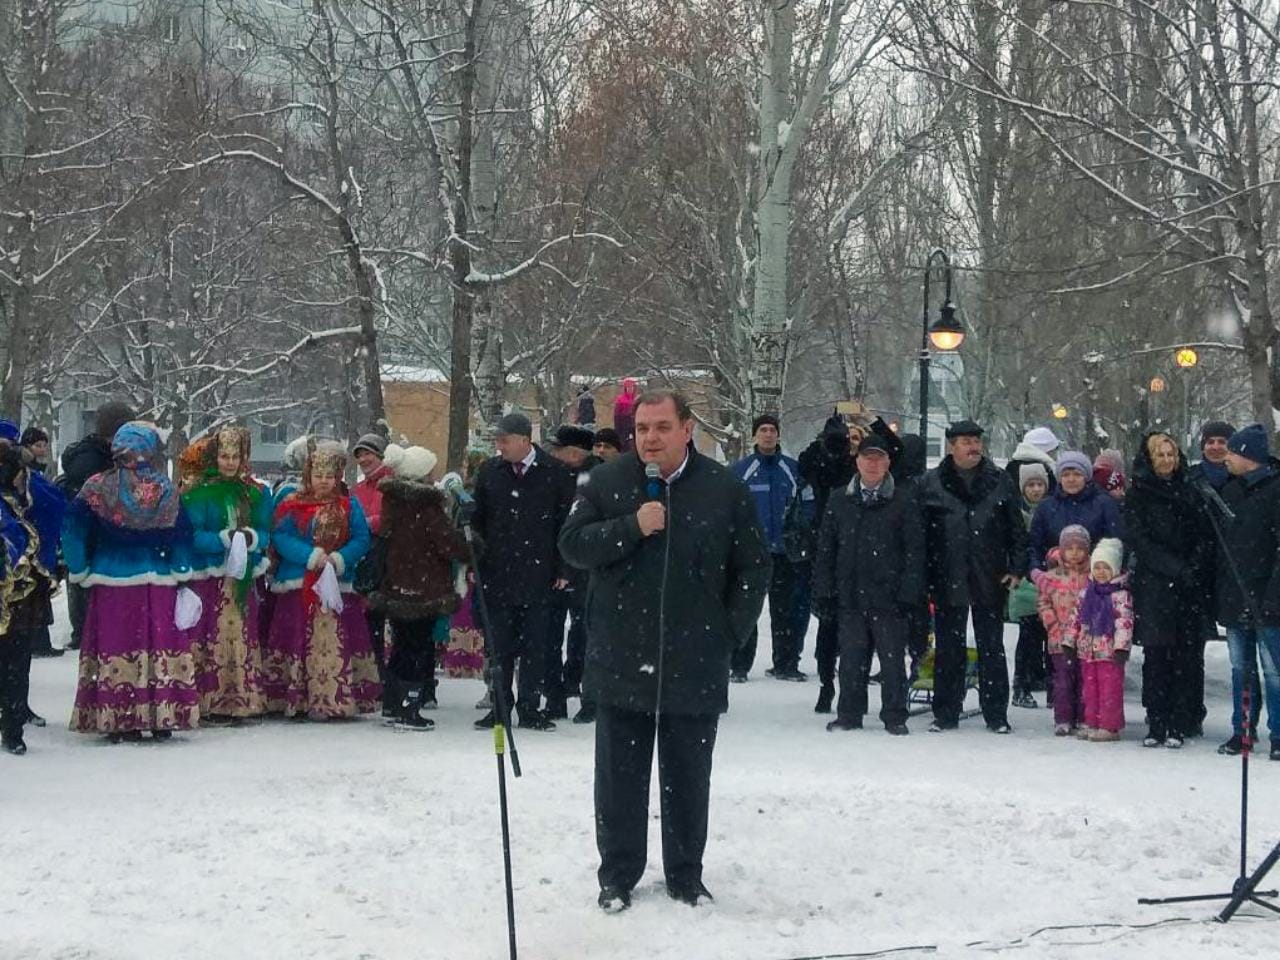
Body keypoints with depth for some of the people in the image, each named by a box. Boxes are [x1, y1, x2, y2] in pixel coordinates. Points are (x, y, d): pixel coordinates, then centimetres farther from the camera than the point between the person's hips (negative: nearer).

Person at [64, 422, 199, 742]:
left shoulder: (98, 488, -4)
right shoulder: (168, 491, 1)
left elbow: (73, 530, -7)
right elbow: (182, 536, 2)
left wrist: (79, 571, 3)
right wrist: (181, 576, 10)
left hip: (112, 583, -1)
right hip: (159, 584, 1)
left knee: (115, 647, 4)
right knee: (160, 648, 6)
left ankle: (119, 721, 3)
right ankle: (163, 718, 8)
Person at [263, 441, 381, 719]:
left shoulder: (349, 506, 8)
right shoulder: (292, 504, 4)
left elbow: (361, 539, 3)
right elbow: (280, 537, -5)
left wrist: (341, 558, -15)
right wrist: (311, 555, -16)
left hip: (338, 585, 1)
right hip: (298, 586, -1)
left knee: (335, 642, -4)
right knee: (298, 642, -1)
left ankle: (333, 699, -1)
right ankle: (297, 700, 3)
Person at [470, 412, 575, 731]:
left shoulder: (554, 473, -3)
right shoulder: (490, 472, 5)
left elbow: (567, 523, 1)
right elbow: (477, 521, 11)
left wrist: (563, 569, -2)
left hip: (539, 575, -2)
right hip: (497, 574, 2)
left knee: (535, 647, 5)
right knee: (500, 646, 6)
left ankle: (530, 709, 14)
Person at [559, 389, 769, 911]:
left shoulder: (724, 489, -1)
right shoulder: (606, 483, 1)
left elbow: (753, 566, 4)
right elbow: (573, 544, -5)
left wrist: (732, 631, -1)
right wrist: (632, 526, -18)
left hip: (696, 666, 0)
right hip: (621, 662, 0)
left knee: (689, 777, 11)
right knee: (619, 776, 8)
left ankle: (686, 876, 25)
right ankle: (617, 876, 20)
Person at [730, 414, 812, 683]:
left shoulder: (794, 470, 7)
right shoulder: (740, 470, 1)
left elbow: (808, 506, 9)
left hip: (785, 552, 2)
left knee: (786, 611, 7)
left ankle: (785, 664, 15)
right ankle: (739, 665, 1)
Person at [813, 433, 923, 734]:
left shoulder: (904, 500, 0)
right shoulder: (839, 501, 10)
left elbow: (915, 549, -3)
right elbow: (826, 548, 12)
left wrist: (909, 592, -9)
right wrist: (824, 589, 5)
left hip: (889, 595, -3)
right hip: (850, 595, 3)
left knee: (892, 658, 3)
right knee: (851, 658, 8)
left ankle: (895, 717, 12)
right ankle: (849, 715, 17)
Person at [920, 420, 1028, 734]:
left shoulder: (1000, 481, 5)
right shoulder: (932, 483, 2)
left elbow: (1016, 528, 6)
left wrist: (1017, 568, -2)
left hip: (989, 581, 0)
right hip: (947, 580, 0)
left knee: (992, 649, 6)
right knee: (948, 649, 7)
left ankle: (996, 714, 12)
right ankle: (945, 714, 16)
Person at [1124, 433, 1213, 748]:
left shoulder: (1190, 493, 15)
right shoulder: (1138, 495, 5)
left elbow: (1205, 536, 10)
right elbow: (1139, 541, -4)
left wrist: (1194, 568, -8)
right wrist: (1176, 569, -12)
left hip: (1191, 589, 2)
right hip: (1154, 588, -2)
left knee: (1188, 657, -2)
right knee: (1156, 657, -3)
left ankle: (1180, 725, 0)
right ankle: (1158, 725, 1)